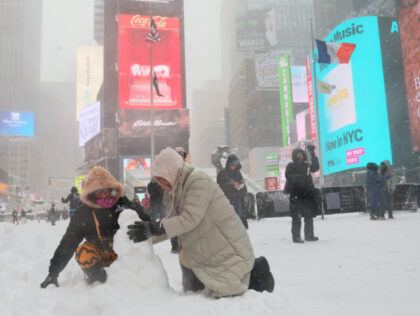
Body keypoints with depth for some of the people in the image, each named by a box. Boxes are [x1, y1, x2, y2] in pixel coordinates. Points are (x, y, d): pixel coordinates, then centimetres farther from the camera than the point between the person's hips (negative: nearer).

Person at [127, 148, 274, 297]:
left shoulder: (198, 180, -21)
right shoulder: (176, 190, 8)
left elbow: (190, 218, -30)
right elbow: (172, 220, 4)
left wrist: (155, 228, -33)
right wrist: (149, 233, -10)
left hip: (229, 247, -10)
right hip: (206, 251, 10)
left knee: (223, 290, -18)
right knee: (193, 288, 16)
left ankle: (256, 272, 7)